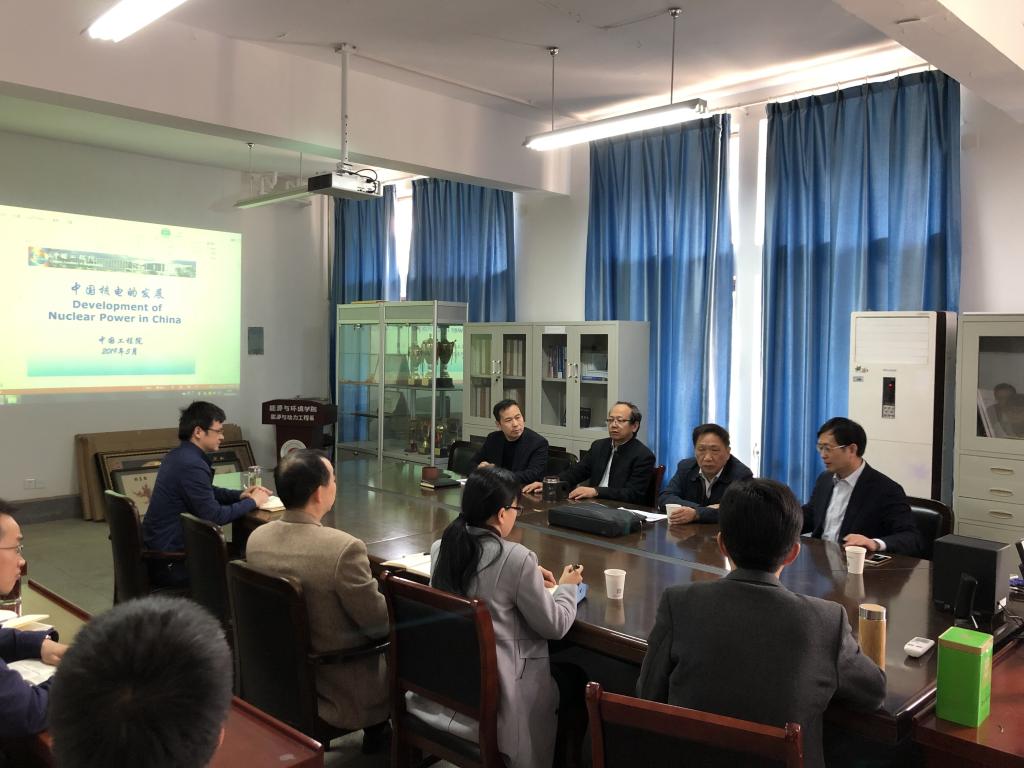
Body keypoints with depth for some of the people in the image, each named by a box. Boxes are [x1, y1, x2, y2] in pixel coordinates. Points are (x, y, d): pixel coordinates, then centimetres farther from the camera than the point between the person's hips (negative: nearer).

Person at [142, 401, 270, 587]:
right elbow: (215, 516, -22)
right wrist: (252, 502, -9)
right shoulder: (192, 465, -24)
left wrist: (240, 495, 8)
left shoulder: (180, 455, 8)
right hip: (170, 562, -9)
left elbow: (208, 493, 22)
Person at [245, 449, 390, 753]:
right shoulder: (343, 548, -32)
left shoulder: (256, 538, -9)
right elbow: (381, 624, -20)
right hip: (339, 689, -7)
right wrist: (388, 599, 3)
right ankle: (378, 732, 35)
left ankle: (376, 732, 38)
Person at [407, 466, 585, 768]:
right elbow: (554, 626, -12)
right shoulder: (516, 557, -22)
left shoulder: (441, 548, -3)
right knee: (575, 679, 20)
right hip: (493, 696, -7)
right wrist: (567, 587, 6)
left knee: (559, 670, 27)